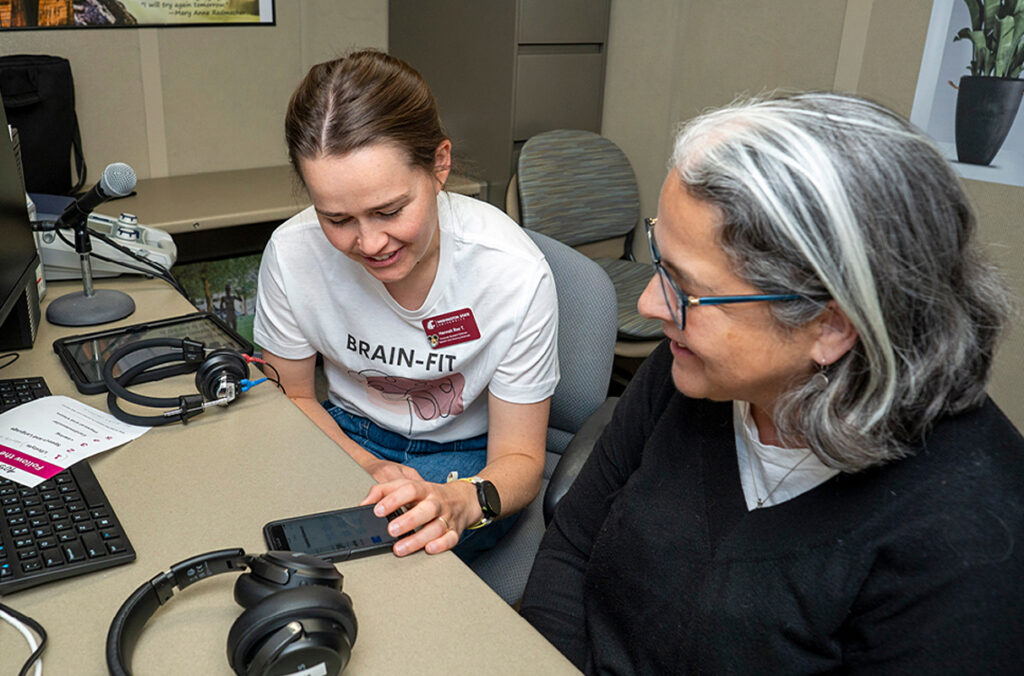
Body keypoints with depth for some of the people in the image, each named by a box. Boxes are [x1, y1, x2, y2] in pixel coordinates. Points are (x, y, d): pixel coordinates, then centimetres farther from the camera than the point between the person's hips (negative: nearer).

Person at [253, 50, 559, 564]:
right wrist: (369, 469, -21)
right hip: (349, 439, 2)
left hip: (468, 455, -1)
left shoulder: (515, 274, -26)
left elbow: (520, 458, -18)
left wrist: (460, 501, -41)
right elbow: (291, 396, -3)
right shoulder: (292, 253, -19)